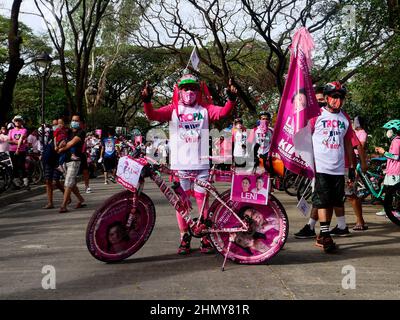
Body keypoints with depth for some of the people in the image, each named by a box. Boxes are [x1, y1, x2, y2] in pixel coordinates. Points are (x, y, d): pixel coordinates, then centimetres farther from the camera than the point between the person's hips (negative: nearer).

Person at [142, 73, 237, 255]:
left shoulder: (204, 109, 9)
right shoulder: (173, 109, 7)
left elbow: (223, 112, -6)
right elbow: (153, 115, -6)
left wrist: (231, 99, -24)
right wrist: (147, 101, -24)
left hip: (201, 163, 0)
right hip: (179, 164, 0)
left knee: (202, 200, 3)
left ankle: (205, 237, 14)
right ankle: (184, 238, 17)